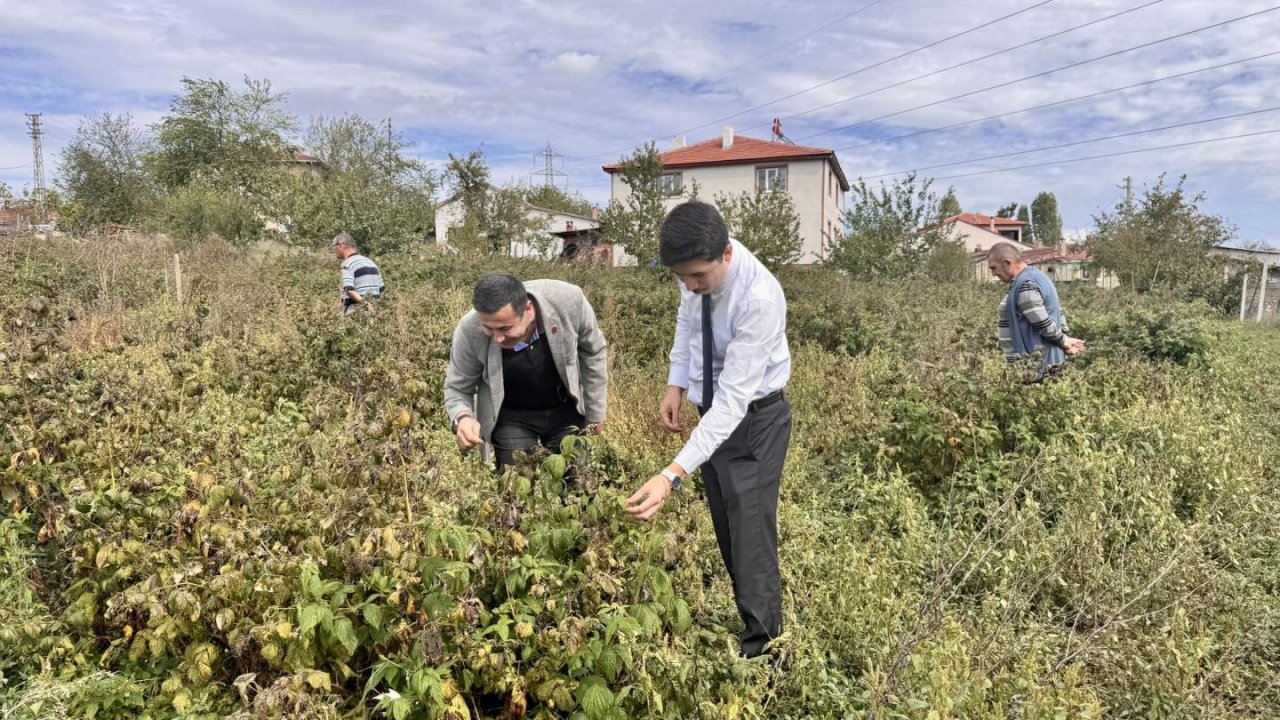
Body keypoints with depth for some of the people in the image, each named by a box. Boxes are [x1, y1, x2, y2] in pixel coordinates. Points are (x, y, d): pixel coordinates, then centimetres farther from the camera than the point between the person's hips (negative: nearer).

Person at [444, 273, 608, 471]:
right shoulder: (470, 329, -28)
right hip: (511, 417, -1)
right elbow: (457, 388, -11)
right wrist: (462, 417, -34)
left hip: (566, 410, 1)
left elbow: (593, 352, -9)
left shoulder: (568, 300, -29)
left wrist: (595, 416, -2)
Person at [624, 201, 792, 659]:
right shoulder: (697, 270, -13)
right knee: (727, 536, 17)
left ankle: (761, 650, 12)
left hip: (754, 418, -7)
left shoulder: (759, 297, -33)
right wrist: (676, 384, 2)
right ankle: (751, 621, 34)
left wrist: (674, 475, -43)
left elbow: (734, 398, -37)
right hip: (712, 413, 7)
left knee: (751, 540, -4)